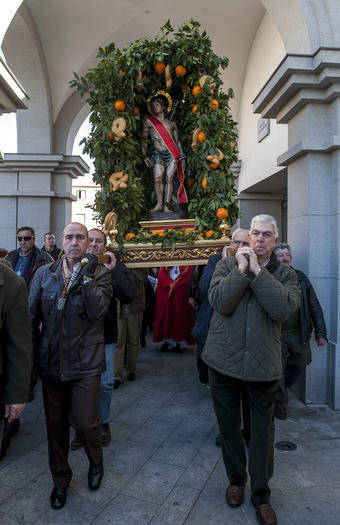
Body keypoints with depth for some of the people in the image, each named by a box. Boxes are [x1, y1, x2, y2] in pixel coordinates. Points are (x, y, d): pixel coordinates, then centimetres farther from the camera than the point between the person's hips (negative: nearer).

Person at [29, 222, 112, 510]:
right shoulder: (44, 274, 4)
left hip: (85, 362, -3)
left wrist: (86, 276, -21)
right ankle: (60, 478, 38)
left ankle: (96, 461, 34)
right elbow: (31, 316, 6)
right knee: (56, 424, 14)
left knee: (85, 422, -1)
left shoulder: (99, 273, -4)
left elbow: (98, 311, -17)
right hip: (51, 361, 3)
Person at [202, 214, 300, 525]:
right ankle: (236, 480, 42)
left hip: (264, 365, 0)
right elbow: (219, 302, -15)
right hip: (224, 360, 1)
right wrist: (241, 269, -18)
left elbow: (284, 307, -20)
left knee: (263, 433, 11)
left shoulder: (285, 275, 1)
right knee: (229, 426, 17)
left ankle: (261, 494, 33)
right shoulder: (227, 265, 1)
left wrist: (257, 270, -19)